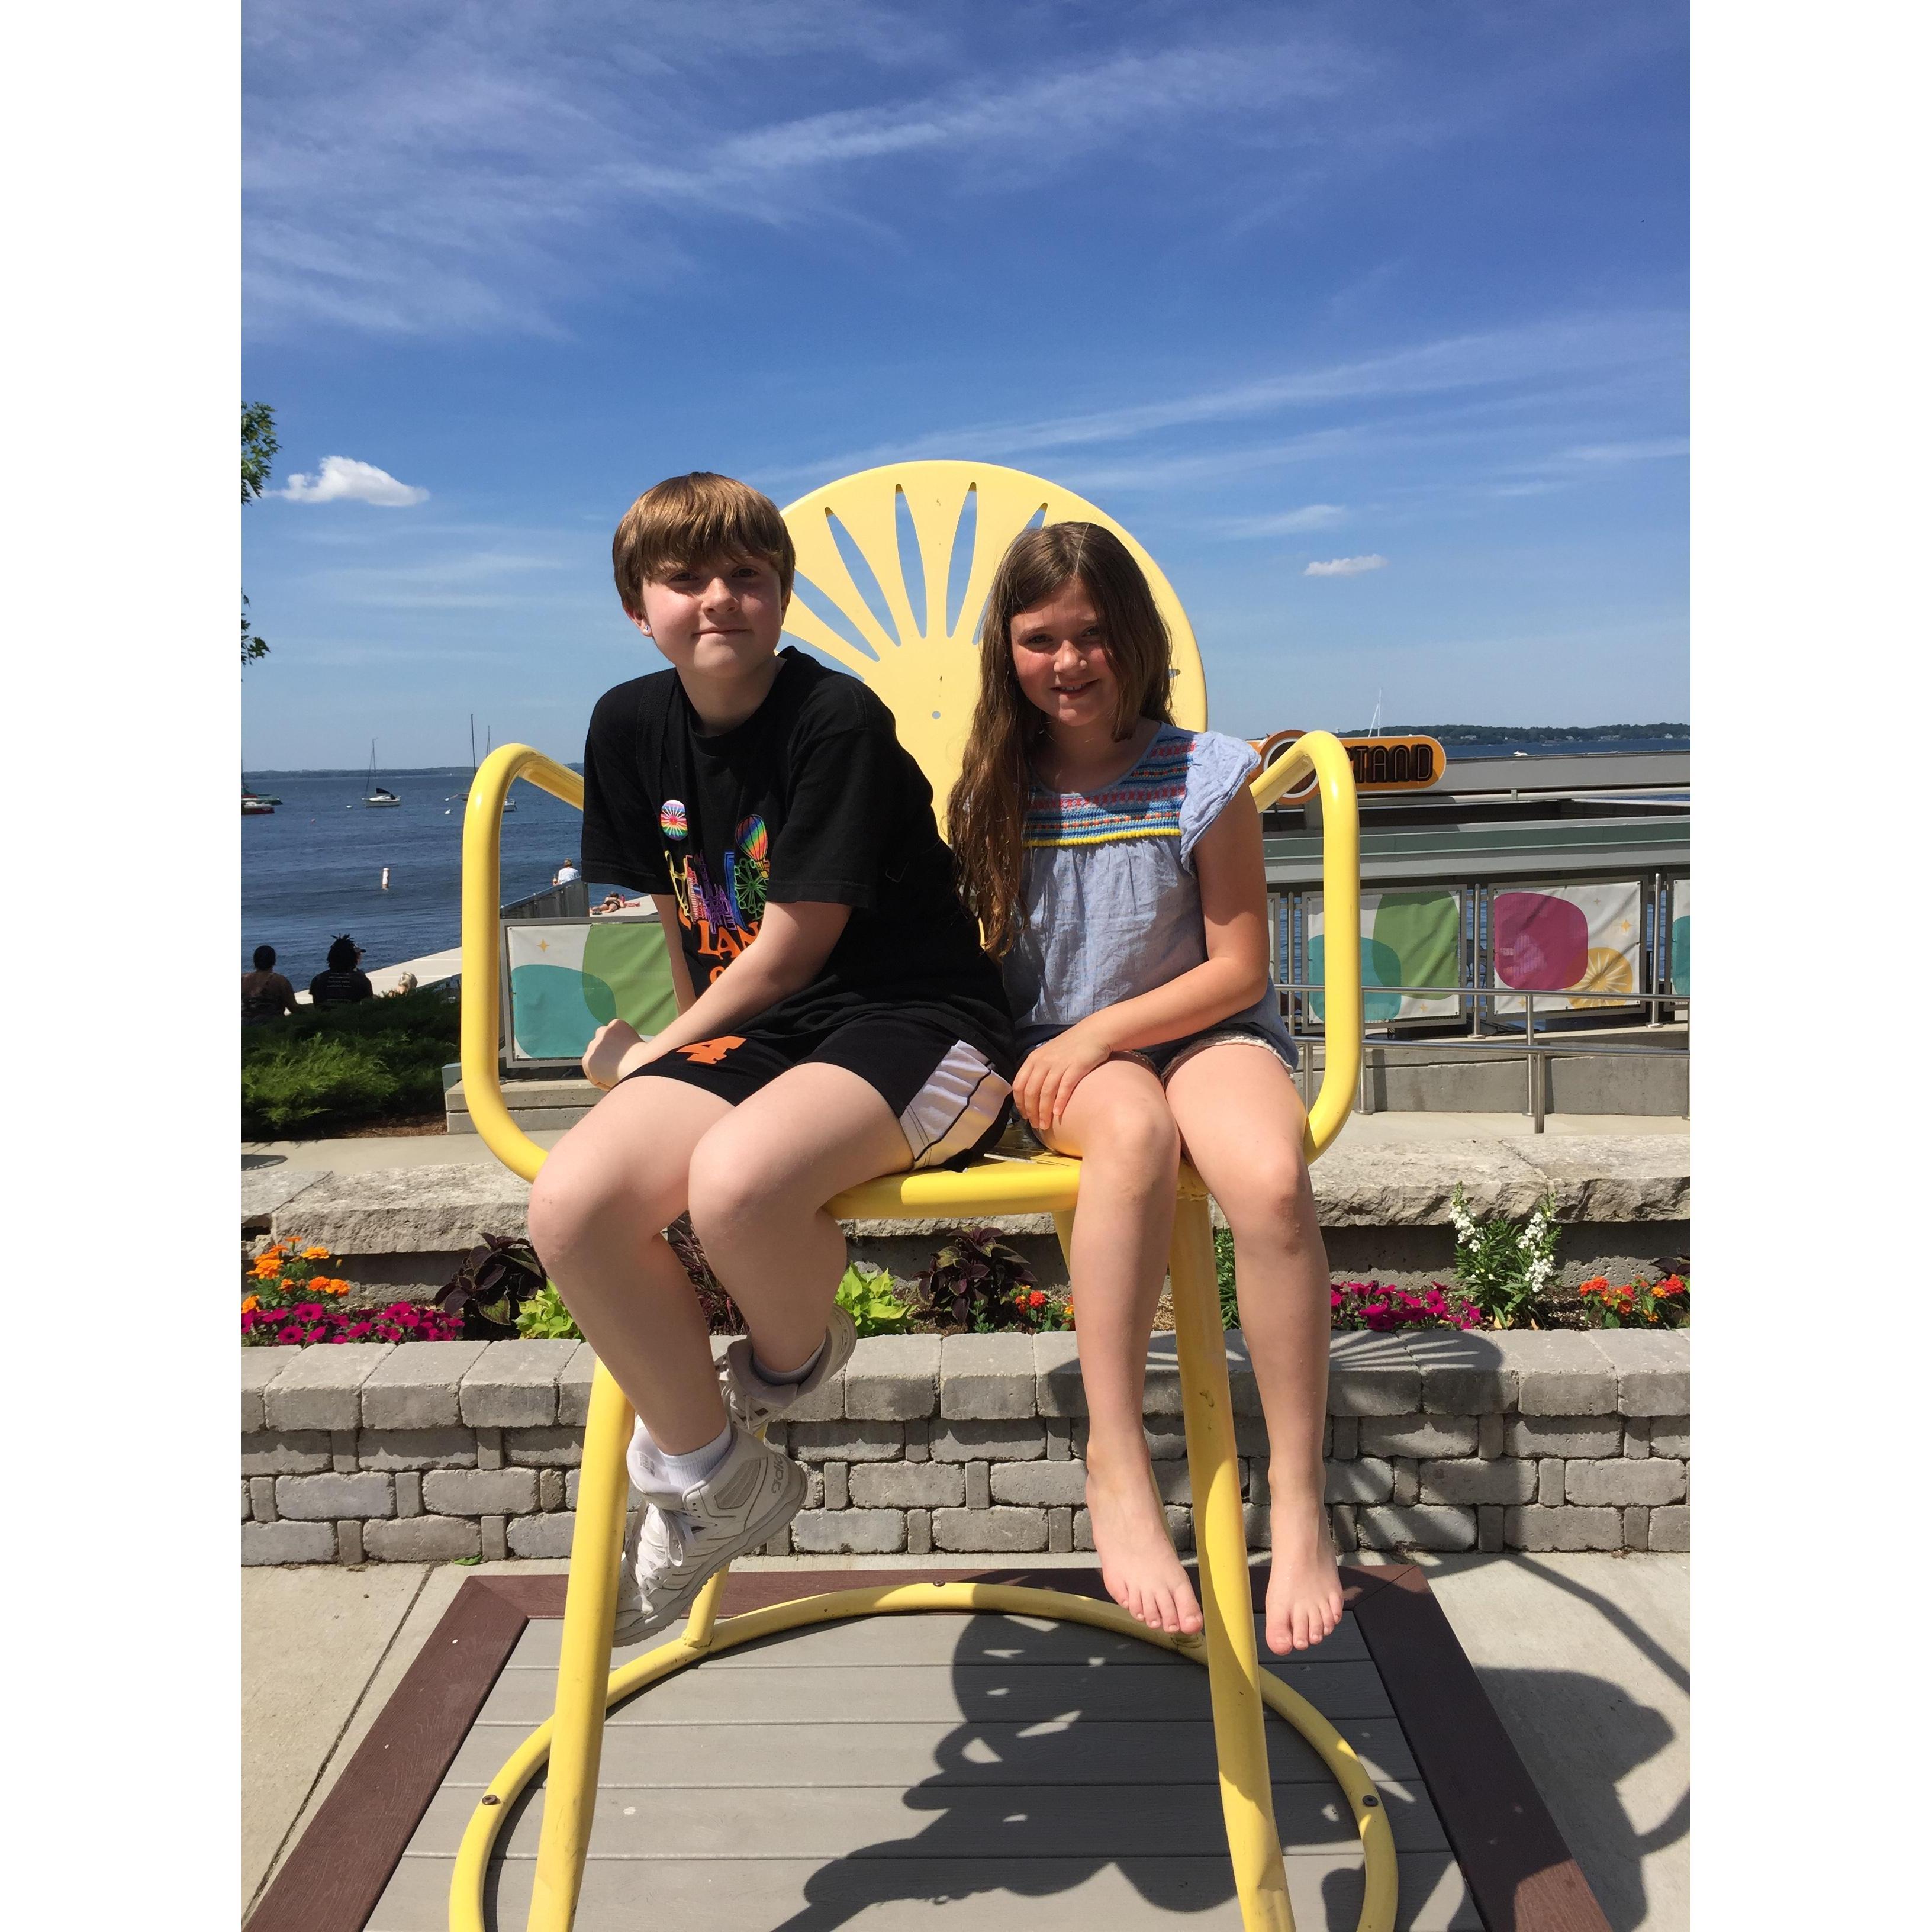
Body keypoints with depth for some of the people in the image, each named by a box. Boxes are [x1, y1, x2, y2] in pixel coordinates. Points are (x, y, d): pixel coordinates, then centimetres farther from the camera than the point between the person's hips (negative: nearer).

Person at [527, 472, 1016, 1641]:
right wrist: (692, 1040, 24)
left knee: (736, 1181, -37)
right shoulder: (633, 725, 8)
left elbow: (795, 946, -11)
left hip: (915, 1022, -6)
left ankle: (796, 1358, 2)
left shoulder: (837, 720, -12)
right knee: (571, 1204, -21)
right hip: (748, 1026, 6)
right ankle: (716, 1477, 3)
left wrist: (661, 1050, 0)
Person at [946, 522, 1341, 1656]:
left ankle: (1299, 1498, -19)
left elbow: (1239, 971, -4)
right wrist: (1059, 1054, -7)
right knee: (1133, 1130, -38)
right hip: (1060, 1060, 1)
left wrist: (1101, 1032, -15)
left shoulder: (1203, 776, -2)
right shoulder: (993, 788, 5)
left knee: (1271, 1174, -35)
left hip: (1201, 1029, 0)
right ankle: (1117, 1466, -29)